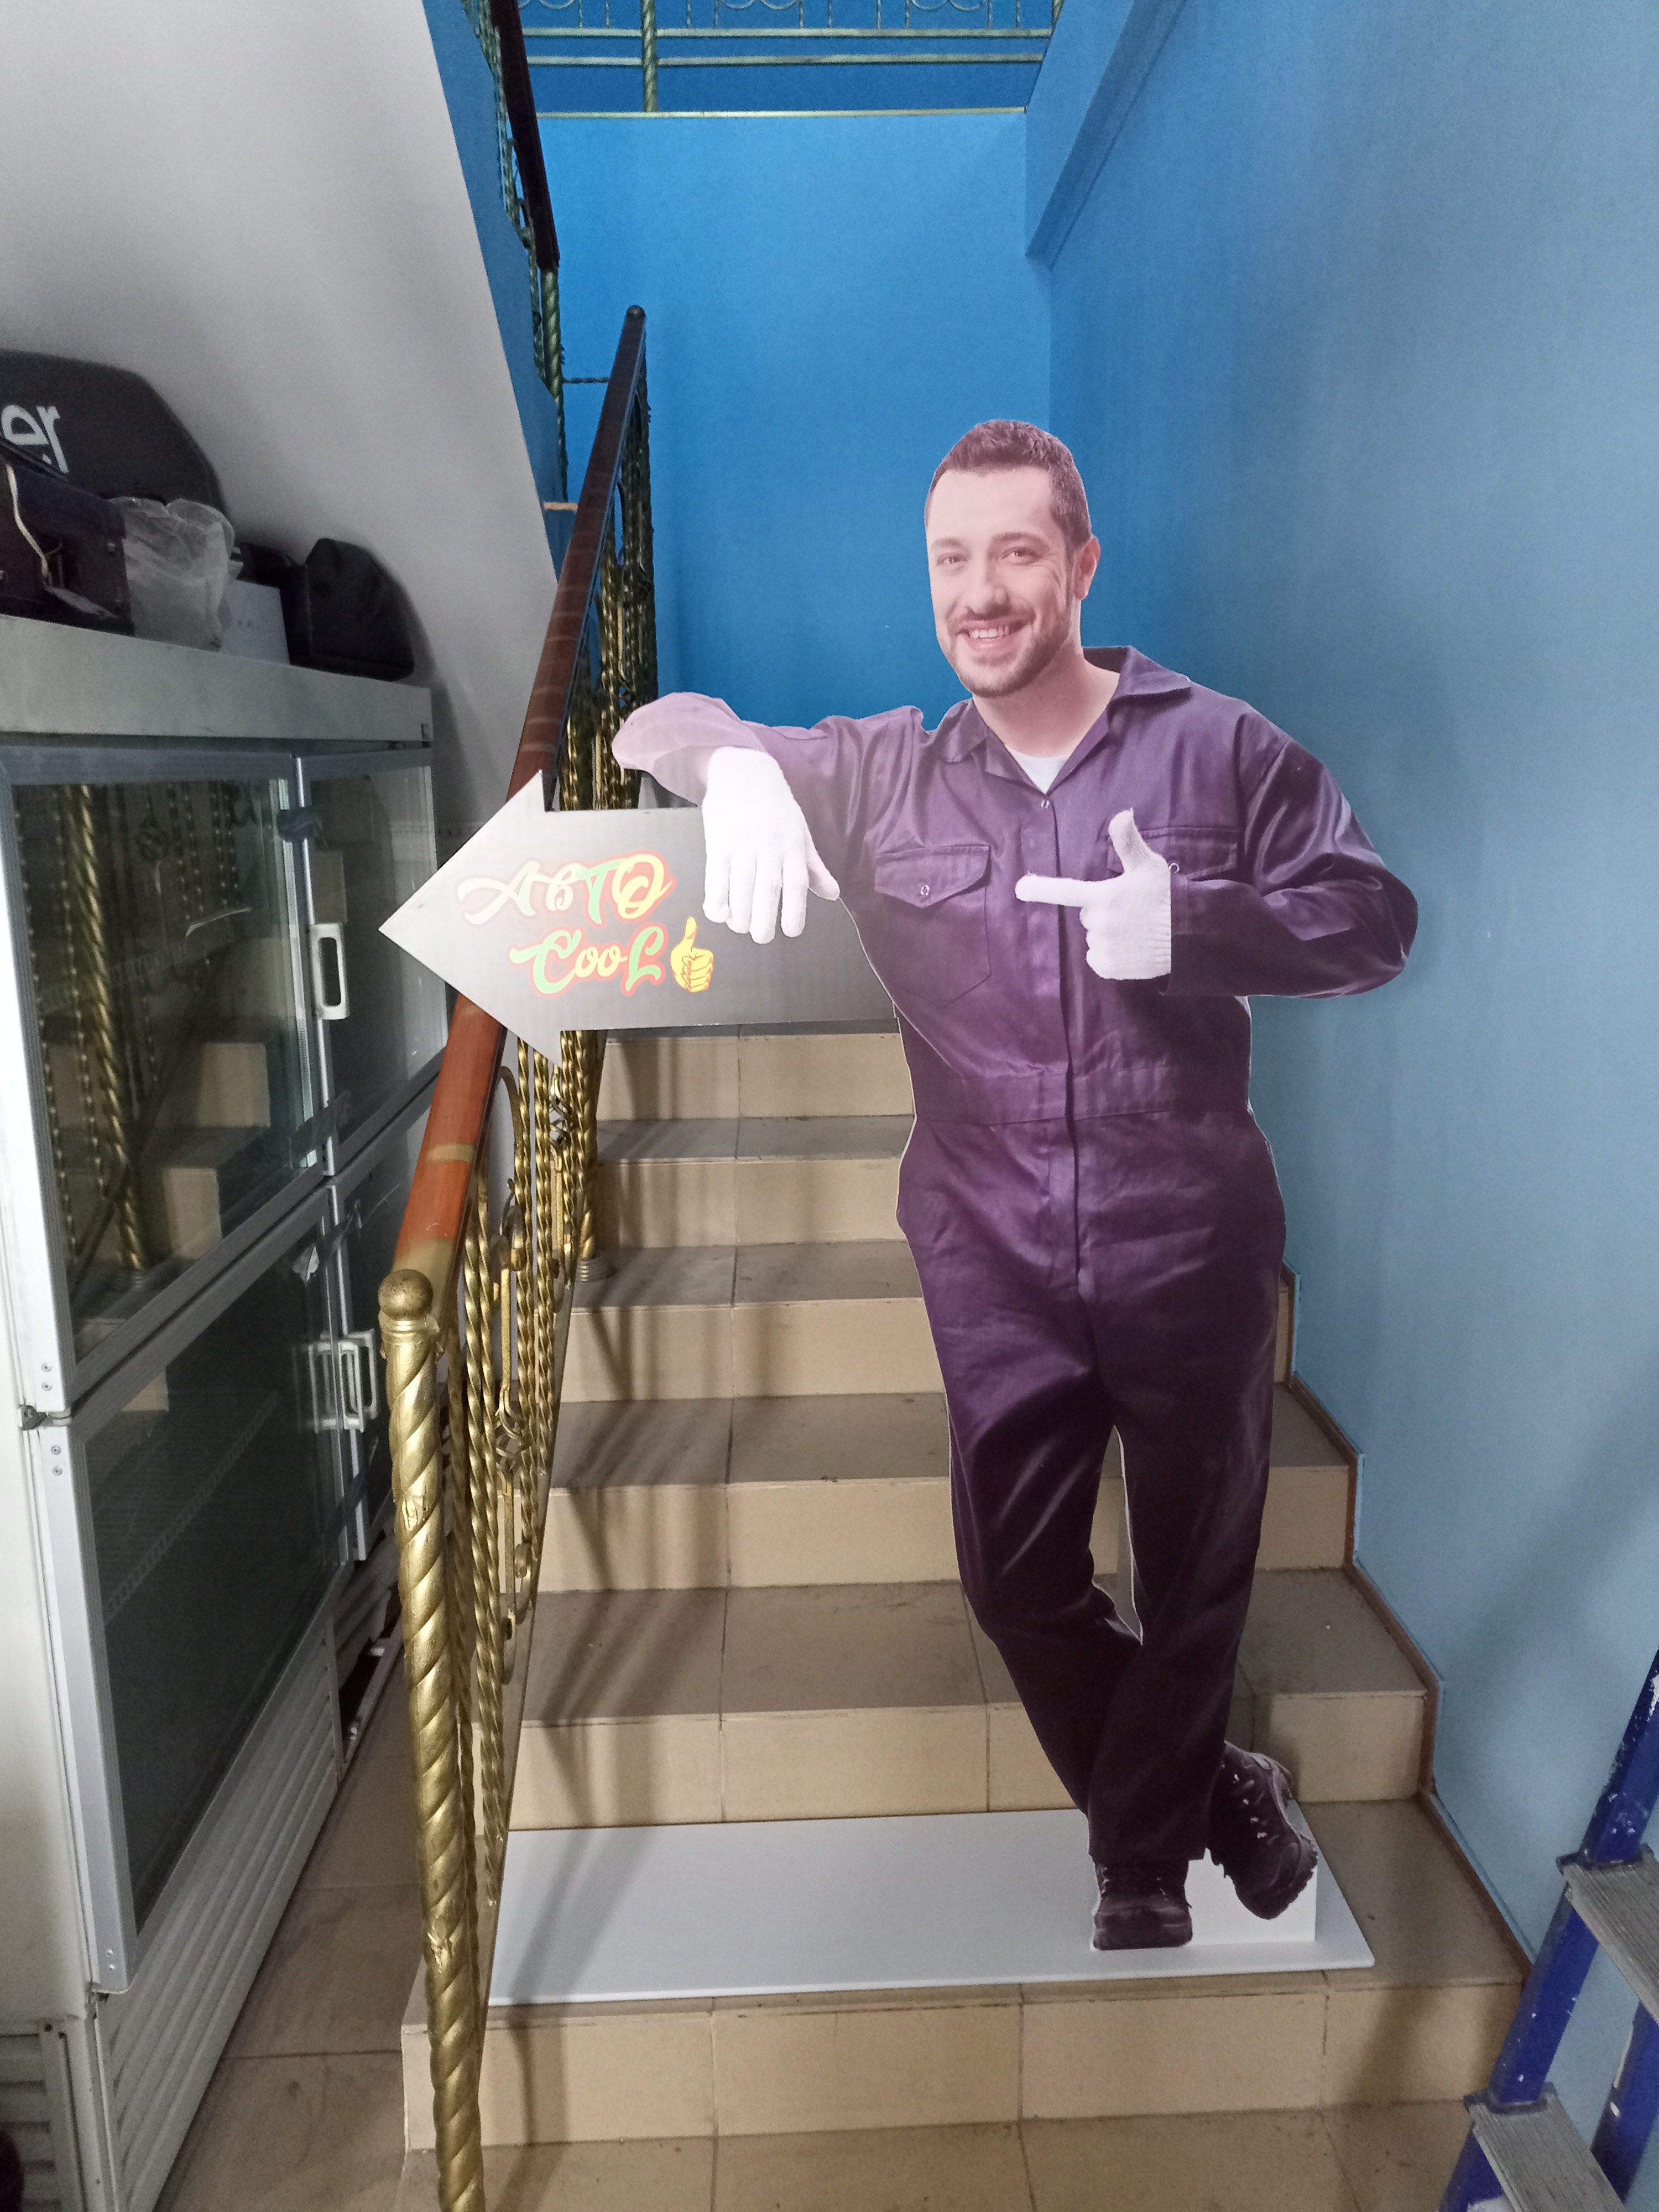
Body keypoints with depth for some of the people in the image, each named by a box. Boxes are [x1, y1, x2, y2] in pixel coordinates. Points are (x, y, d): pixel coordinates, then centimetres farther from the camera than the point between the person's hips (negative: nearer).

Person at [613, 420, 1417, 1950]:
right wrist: (732, 760, -21)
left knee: (1197, 1574, 13)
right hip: (997, 1266, 2)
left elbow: (1374, 916, -1)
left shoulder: (1218, 749, -1)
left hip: (1192, 1251, -1)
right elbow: (662, 731, 5)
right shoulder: (881, 778, 4)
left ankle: (1144, 1856, 42)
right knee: (1019, 1577, 9)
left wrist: (1193, 922, -20)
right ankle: (1213, 1795, 37)